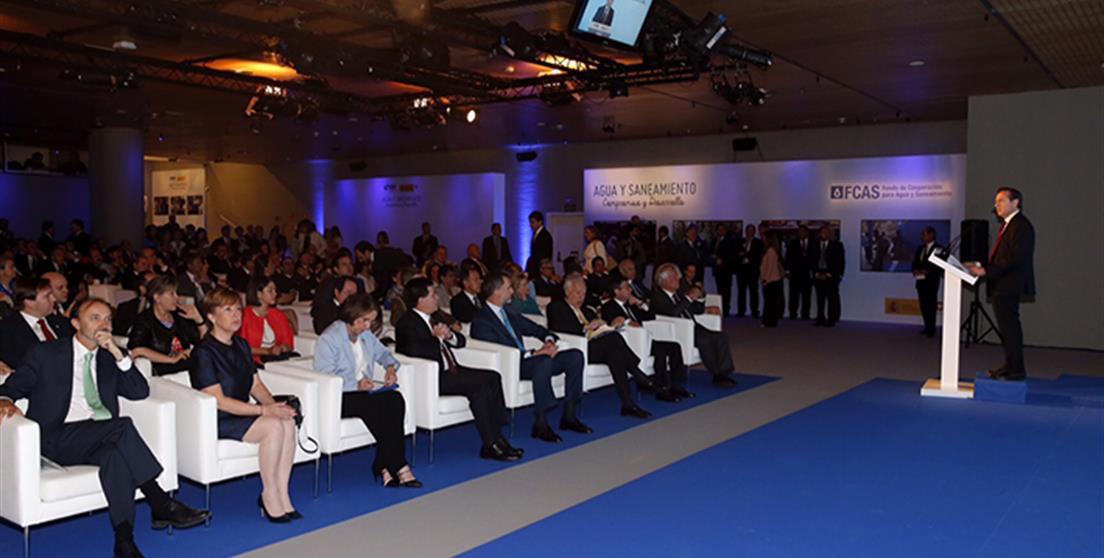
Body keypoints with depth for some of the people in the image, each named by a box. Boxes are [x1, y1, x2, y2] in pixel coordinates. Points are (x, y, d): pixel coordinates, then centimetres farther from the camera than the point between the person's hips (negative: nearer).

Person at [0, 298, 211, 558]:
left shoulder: (109, 358, 20)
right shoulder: (46, 354, 11)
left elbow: (140, 392, 8)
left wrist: (118, 354, -2)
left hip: (100, 438, 3)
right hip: (58, 438, -3)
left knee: (116, 456, -33)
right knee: (123, 425, -31)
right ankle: (161, 505, -30)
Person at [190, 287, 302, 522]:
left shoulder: (241, 345, 13)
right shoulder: (204, 352, -12)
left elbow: (256, 384, 14)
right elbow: (218, 400, -18)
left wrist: (274, 404, -8)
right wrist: (264, 410, -22)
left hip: (243, 413, 7)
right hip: (216, 422, -7)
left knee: (287, 422, -22)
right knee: (273, 426, -29)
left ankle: (281, 496, -17)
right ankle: (269, 497, -14)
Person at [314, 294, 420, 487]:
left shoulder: (365, 335, 14)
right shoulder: (328, 339, -10)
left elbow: (382, 352, 30)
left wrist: (391, 367, 7)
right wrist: (356, 385, -27)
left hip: (366, 391, 7)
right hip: (339, 398, -7)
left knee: (395, 399, -24)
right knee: (379, 405, -32)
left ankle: (384, 466, -23)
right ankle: (398, 466, -22)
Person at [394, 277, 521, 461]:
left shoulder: (433, 318, 19)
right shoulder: (407, 323, -9)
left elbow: (461, 341, 22)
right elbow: (415, 350, -28)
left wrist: (449, 335, 0)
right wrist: (437, 337, -13)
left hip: (448, 371, 9)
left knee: (493, 377, -8)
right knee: (479, 384, -23)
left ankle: (496, 438, -10)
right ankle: (491, 444, -16)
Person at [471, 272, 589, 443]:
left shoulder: (509, 314, 19)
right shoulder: (481, 320, -9)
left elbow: (535, 329, 23)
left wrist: (549, 340, 0)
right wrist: (533, 353, -24)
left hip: (526, 359, 9)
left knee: (575, 356, -7)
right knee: (544, 362, -38)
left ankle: (569, 416, -5)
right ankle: (541, 424, -30)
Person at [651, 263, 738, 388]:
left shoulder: (678, 294, 23)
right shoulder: (656, 296, -2)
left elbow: (696, 310, 29)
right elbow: (671, 311, -21)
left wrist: (699, 297, 9)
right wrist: (689, 297, -19)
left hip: (692, 328, 8)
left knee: (721, 336, -10)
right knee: (704, 339, -29)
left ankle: (723, 374, -12)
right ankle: (717, 375, -17)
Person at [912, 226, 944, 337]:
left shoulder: (938, 249, -6)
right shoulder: (920, 248, 17)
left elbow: (939, 266, -11)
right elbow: (915, 262, 17)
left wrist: (926, 271, -17)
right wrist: (915, 270, -3)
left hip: (931, 281, -7)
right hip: (920, 280, 7)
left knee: (930, 304, -7)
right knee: (923, 304, 8)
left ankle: (931, 329, -4)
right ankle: (927, 327, 16)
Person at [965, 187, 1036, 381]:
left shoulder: (1021, 226, -13)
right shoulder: (1007, 225, 19)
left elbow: (1015, 258, -21)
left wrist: (987, 270, -23)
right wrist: (982, 267, 8)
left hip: (1009, 287, -10)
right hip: (1001, 287, 10)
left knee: (1009, 327, -7)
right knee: (1007, 327, 15)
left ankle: (1016, 369, -2)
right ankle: (1010, 365, 23)